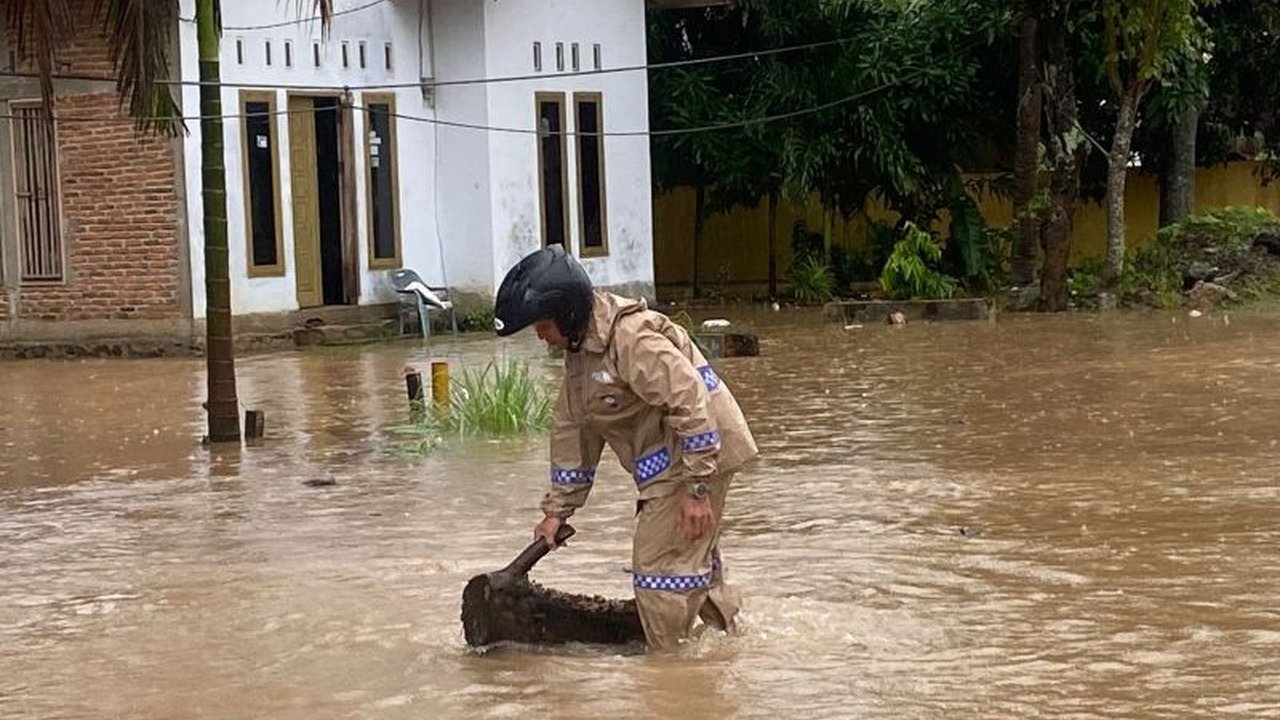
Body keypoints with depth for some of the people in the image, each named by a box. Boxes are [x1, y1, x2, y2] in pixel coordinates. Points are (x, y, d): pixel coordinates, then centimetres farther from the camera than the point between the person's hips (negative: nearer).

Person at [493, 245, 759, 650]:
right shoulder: (579, 348, 10)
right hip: (668, 464, 10)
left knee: (660, 566, -10)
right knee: (693, 558, 22)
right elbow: (571, 430, 15)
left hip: (698, 453, -10)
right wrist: (558, 510, 14)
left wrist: (696, 488, -27)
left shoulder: (631, 339, -23)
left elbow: (690, 401, -28)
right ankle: (727, 633, 38)